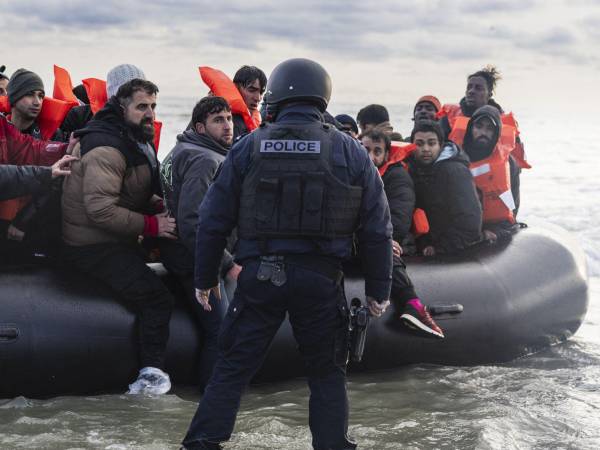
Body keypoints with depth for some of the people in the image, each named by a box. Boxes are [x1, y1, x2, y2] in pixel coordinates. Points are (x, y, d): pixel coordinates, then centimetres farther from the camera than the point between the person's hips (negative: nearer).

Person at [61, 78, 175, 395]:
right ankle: (152, 371, -15)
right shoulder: (107, 149, -21)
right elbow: (100, 209, -29)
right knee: (156, 297, -20)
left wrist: (159, 206, 3)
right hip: (93, 246, -11)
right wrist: (151, 225, -25)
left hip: (115, 239, 11)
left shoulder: (137, 141, 13)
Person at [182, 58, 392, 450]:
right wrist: (378, 289, 12)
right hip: (321, 279, 0)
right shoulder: (350, 151, 2)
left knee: (233, 367, 8)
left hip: (260, 275, 0)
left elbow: (213, 221, 4)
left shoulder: (248, 148, 2)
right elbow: (377, 228, 4)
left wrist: (205, 279, 14)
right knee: (327, 373, 13)